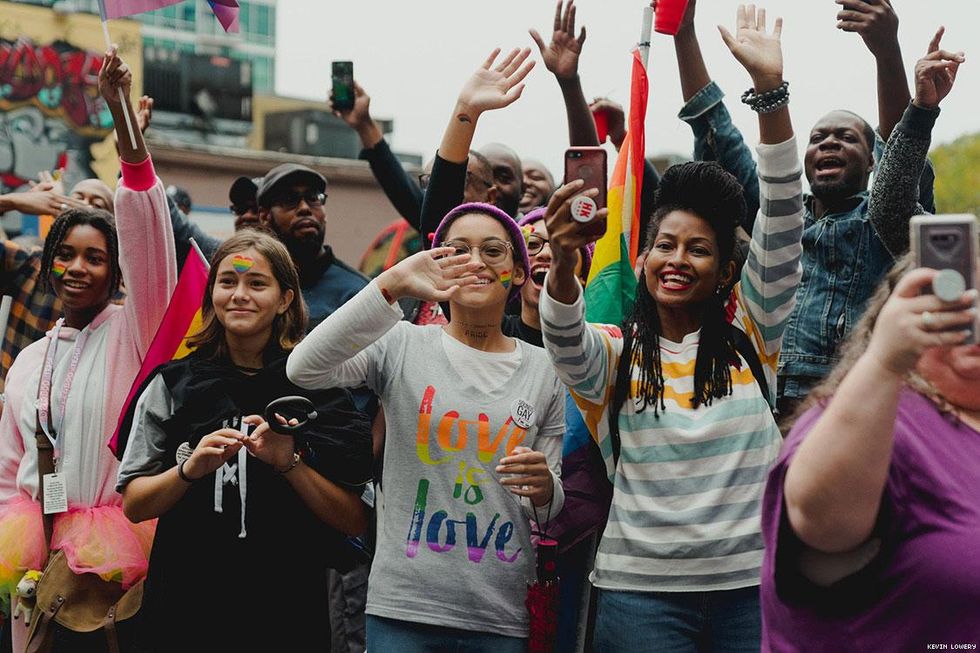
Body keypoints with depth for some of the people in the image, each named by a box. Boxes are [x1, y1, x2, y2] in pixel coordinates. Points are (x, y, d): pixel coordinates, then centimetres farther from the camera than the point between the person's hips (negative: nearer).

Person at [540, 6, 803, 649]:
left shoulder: (750, 334, 6)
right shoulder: (613, 354, 4)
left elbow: (783, 228, -4)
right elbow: (565, 338, -18)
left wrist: (771, 88, -14)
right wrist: (564, 260, -39)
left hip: (752, 582, 1)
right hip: (643, 588, -1)